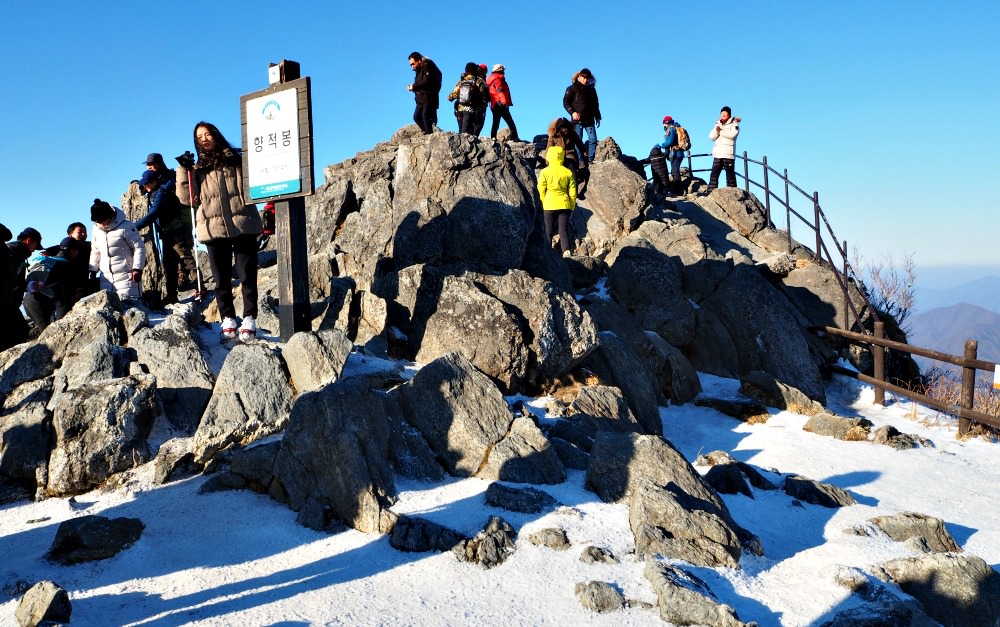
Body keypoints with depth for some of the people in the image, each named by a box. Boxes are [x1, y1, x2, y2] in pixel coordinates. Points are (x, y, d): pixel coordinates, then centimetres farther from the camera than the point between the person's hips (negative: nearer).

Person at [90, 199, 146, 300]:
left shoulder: (126, 226, -13)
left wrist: (137, 269, -15)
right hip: (106, 278, 6)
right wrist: (93, 270, 18)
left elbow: (139, 247, -10)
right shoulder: (96, 229, 8)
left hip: (126, 276, -6)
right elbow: (95, 251, 20)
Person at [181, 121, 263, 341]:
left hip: (243, 225, -2)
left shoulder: (236, 159, 8)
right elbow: (190, 199, 6)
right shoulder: (198, 169, 14)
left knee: (247, 274, -1)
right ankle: (228, 320, 13)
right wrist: (184, 171, -4)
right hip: (214, 228, 2)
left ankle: (249, 320, 3)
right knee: (221, 278, 6)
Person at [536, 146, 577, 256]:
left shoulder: (544, 172, -3)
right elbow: (572, 192, 5)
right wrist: (572, 208, 13)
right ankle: (566, 251, -15)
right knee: (564, 230, 1)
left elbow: (541, 190, -2)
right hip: (564, 205, 1)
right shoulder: (568, 172, 3)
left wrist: (542, 206, 7)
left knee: (548, 231, 7)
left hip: (549, 205, -1)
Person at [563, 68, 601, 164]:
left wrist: (597, 117, 18)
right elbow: (565, 101, -1)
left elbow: (596, 104, 25)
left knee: (593, 139, -4)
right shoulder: (573, 88, 2)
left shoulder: (592, 89, 17)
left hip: (590, 120, 5)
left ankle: (590, 159, 0)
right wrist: (572, 112, -15)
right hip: (578, 119, -4)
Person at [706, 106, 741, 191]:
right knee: (714, 174, -1)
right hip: (717, 154, 5)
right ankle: (710, 191, -3)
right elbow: (711, 137, 10)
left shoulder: (734, 124, 5)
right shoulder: (718, 125, 20)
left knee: (730, 174, -3)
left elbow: (732, 134, -15)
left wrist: (720, 131, -9)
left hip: (728, 155, -5)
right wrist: (716, 130, -9)